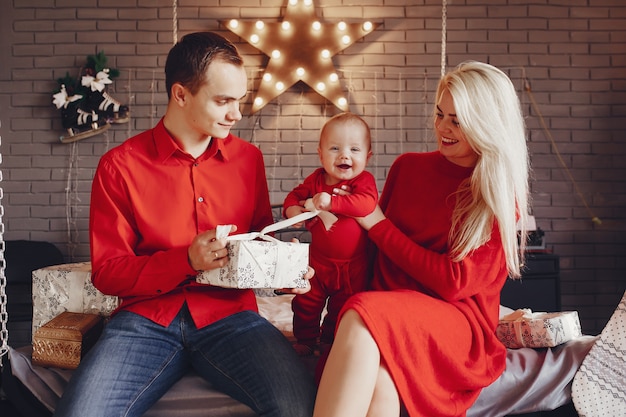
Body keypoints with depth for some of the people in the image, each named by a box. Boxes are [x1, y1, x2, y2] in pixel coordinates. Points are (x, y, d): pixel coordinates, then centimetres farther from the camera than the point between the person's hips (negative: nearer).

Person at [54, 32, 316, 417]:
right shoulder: (120, 165, 1)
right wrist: (187, 260, -15)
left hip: (229, 315, 1)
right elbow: (106, 273, 1)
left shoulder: (248, 158, 9)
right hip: (147, 318, -1)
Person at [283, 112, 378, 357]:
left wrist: (331, 201, -40)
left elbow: (365, 204, -34)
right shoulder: (316, 179, -2)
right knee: (306, 302, 14)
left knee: (342, 308, 15)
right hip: (318, 260, 3)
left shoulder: (364, 181, -14)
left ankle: (330, 339, 39)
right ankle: (305, 339, 36)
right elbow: (295, 195, 11)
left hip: (352, 265, -3)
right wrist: (293, 210, -12)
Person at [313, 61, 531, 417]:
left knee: (363, 316, -36)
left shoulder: (504, 197, 1)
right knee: (380, 388, -35)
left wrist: (379, 225, -6)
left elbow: (454, 281, -7)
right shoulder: (408, 167, 12)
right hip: (391, 307, 3)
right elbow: (377, 251, 17)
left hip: (457, 321, -3)